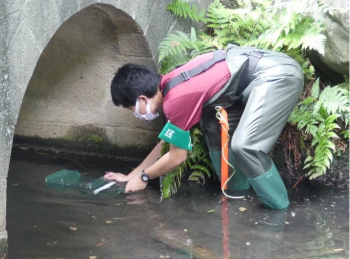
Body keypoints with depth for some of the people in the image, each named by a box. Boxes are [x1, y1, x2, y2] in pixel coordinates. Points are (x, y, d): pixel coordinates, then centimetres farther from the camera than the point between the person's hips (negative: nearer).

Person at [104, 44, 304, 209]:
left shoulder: (176, 100, -17)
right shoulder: (170, 86, 13)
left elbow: (177, 156, -5)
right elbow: (167, 143, 24)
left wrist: (143, 177, 11)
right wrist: (131, 175, 28)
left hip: (279, 75, -11)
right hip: (266, 71, 11)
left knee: (245, 146, -21)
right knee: (214, 129, 15)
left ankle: (280, 211, -4)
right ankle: (240, 194, 21)